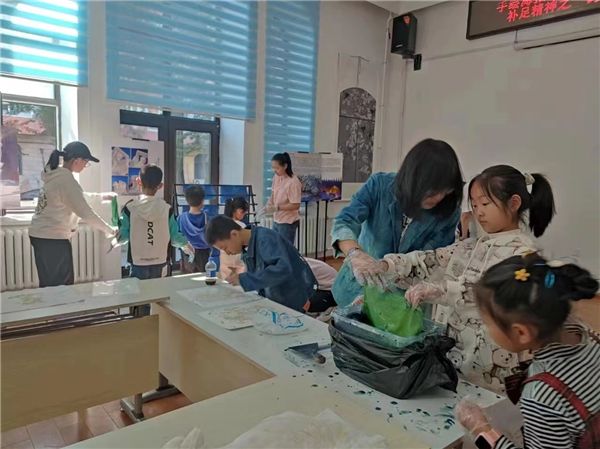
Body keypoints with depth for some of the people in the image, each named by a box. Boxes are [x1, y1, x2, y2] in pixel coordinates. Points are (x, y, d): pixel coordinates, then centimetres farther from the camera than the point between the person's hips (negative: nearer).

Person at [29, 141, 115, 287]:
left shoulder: (55, 175, 8)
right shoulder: (67, 180, -19)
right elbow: (85, 212, -20)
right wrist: (109, 230, -10)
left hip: (39, 234, 9)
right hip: (53, 239, -9)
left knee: (49, 285, 17)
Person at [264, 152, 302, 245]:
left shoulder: (293, 182, -20)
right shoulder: (276, 177, 2)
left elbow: (296, 205, -19)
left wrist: (277, 207, -24)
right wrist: (269, 204, -4)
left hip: (288, 223, -7)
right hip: (276, 220, 7)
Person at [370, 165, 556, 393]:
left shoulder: (523, 250, -8)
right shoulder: (474, 247, 12)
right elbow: (432, 260, 3)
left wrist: (437, 290, -37)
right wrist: (387, 265, -11)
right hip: (454, 350, 6)